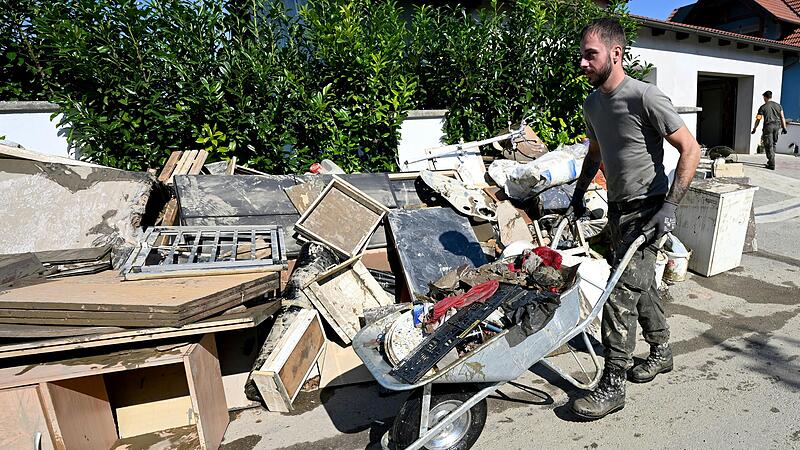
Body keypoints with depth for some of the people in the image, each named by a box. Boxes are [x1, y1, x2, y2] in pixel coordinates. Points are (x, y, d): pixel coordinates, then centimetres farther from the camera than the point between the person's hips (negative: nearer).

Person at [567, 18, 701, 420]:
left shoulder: (645, 98, -19)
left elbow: (690, 150, -16)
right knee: (641, 283, 20)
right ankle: (661, 351, 40)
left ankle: (612, 385, 1)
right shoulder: (592, 104, 6)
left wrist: (670, 206, -22)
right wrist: (579, 194, 15)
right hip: (618, 206, 8)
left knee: (621, 292, -10)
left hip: (646, 208, -8)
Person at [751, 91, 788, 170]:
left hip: (768, 126, -5)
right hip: (777, 126, 5)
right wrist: (784, 127, 12)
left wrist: (754, 129, 7)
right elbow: (782, 117, 8)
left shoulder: (763, 107, -2)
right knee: (773, 144, 17)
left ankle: (772, 165, -6)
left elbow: (758, 120, -2)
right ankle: (770, 161, 25)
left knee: (769, 146, -3)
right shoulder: (778, 105, 10)